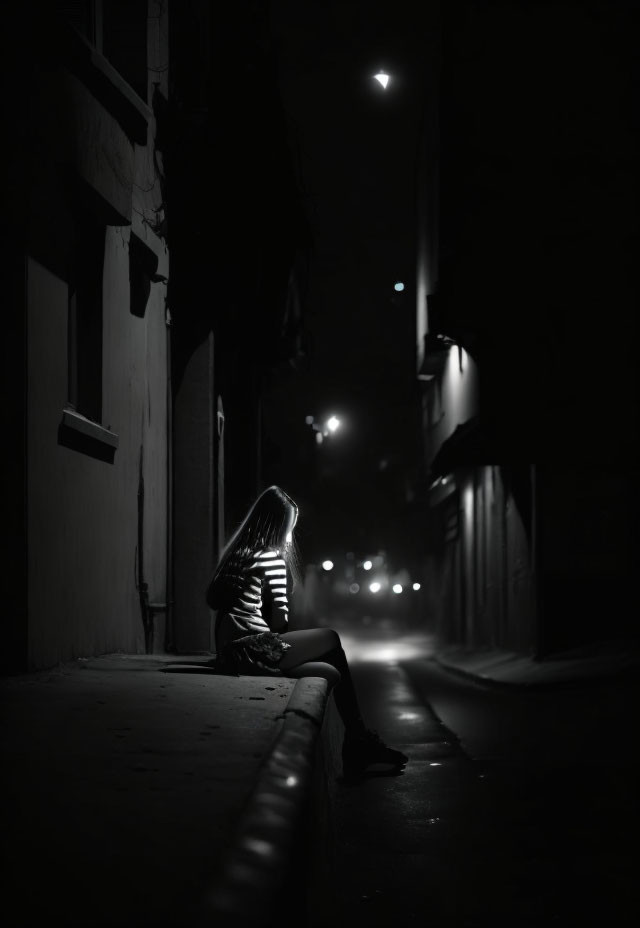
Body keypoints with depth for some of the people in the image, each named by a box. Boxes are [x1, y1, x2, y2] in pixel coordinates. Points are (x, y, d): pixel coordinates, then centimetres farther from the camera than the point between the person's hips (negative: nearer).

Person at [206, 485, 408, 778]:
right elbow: (280, 618, -7)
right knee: (331, 639, 5)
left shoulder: (236, 553, 17)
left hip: (228, 653, 8)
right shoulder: (271, 556, -5)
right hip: (253, 649, -8)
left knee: (331, 673, 11)